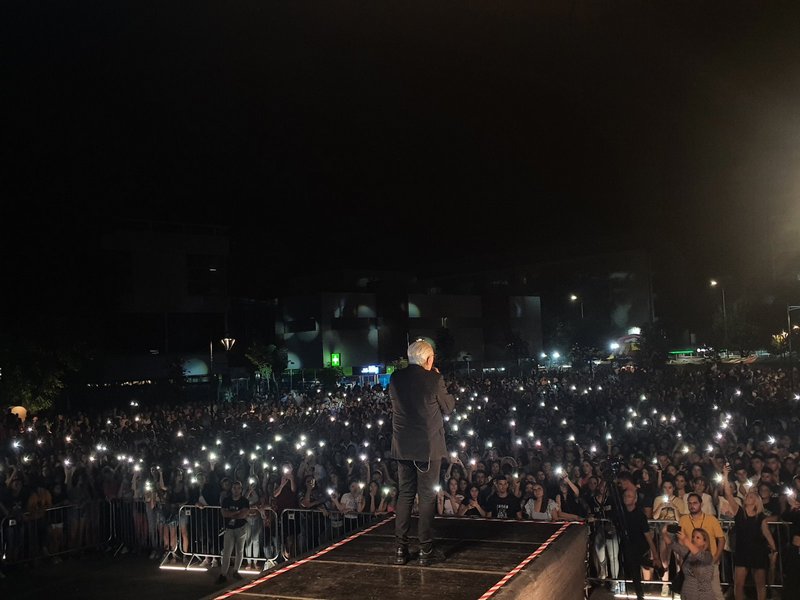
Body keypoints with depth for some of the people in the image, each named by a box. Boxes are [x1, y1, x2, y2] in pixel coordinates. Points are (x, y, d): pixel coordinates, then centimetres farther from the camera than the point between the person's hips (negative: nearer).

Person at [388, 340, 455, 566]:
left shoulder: (396, 378, 1)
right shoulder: (434, 379, -12)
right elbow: (448, 407, -1)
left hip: (402, 446, 4)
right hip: (428, 446, -4)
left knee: (404, 495, 12)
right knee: (427, 497, 4)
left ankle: (401, 549, 13)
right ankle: (425, 550, 7)